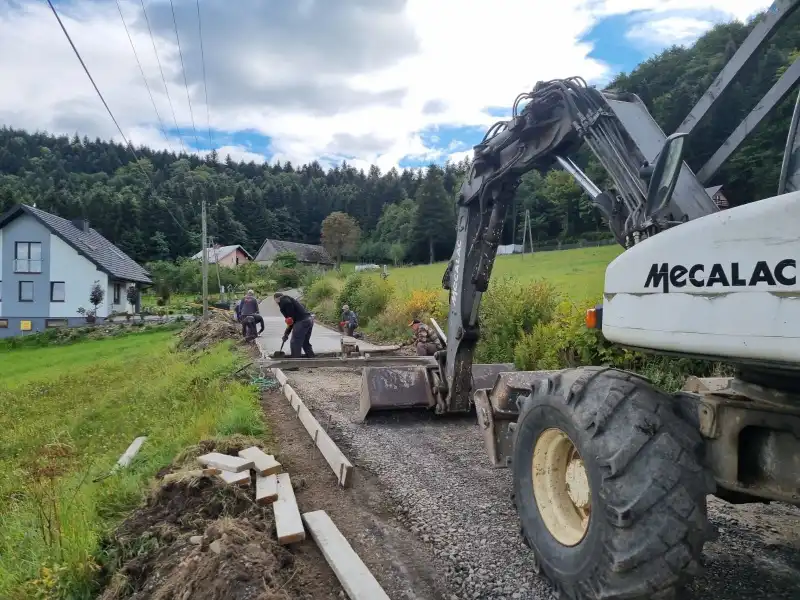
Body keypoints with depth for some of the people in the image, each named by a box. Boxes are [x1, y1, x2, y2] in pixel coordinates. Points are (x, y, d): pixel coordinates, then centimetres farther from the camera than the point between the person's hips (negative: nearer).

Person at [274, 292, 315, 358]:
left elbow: (288, 303, -21)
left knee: (295, 344, 0)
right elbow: (292, 322, 31)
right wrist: (286, 333, 31)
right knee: (306, 343, 21)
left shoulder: (283, 299, 6)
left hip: (302, 321, -10)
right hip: (309, 319, 10)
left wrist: (289, 318, -13)